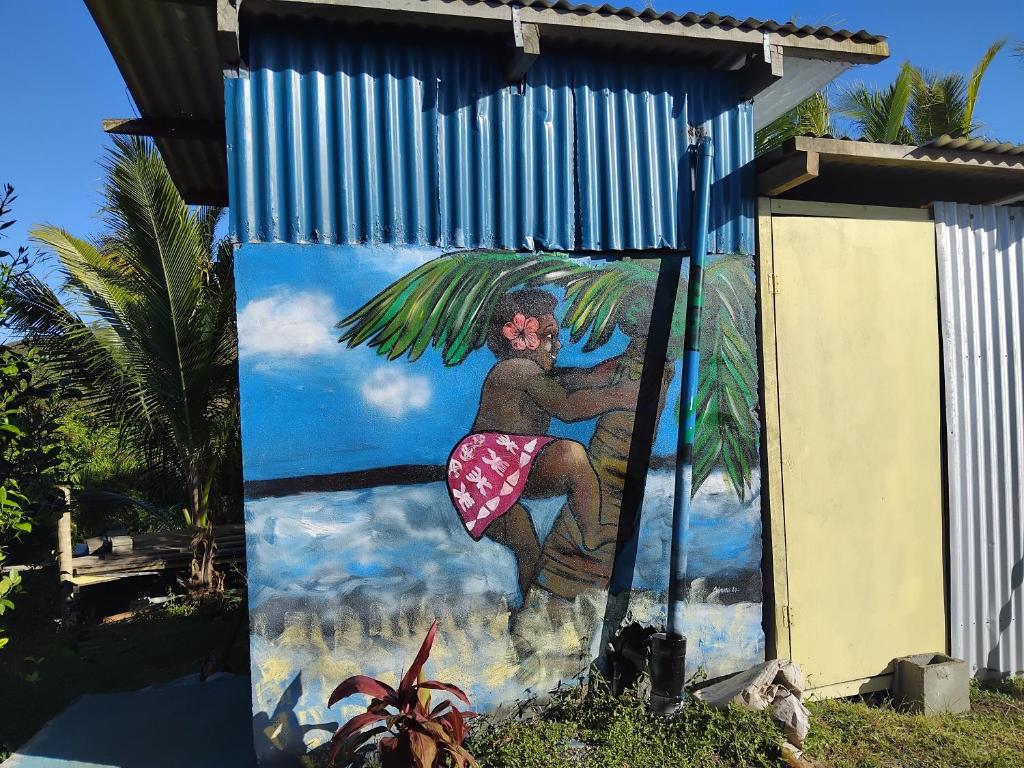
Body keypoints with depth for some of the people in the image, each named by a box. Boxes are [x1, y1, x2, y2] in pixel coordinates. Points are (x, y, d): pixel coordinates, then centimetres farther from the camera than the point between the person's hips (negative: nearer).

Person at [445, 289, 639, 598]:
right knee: (570, 454, -28)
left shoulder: (541, 375, 25)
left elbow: (592, 376, 13)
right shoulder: (517, 368, -7)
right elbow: (567, 407, -19)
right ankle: (594, 540, -14)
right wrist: (619, 396, -15)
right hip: (489, 464, -11)